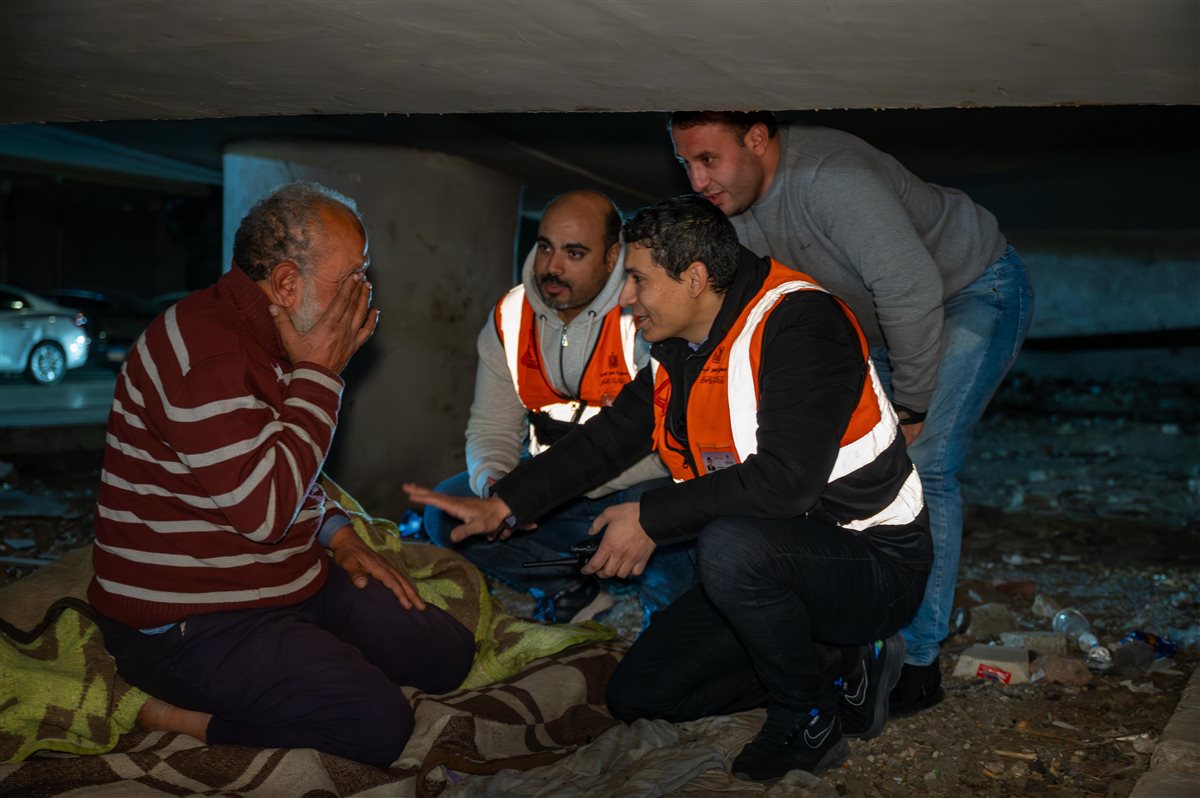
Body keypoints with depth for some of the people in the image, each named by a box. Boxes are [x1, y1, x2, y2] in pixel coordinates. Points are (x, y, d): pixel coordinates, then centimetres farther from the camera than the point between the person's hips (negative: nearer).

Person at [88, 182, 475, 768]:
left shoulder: (273, 340, 10)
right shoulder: (203, 350, -24)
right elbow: (265, 510, -28)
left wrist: (341, 539, 7)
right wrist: (319, 373, -21)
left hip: (293, 583, 10)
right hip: (190, 623, -10)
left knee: (447, 655, 6)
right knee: (379, 725, -21)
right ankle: (172, 714, -6)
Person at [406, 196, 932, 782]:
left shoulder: (799, 323, -24)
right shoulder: (678, 350, 4)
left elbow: (785, 480, -33)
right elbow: (611, 436, 11)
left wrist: (651, 519, -24)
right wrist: (502, 505, 5)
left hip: (876, 564, -8)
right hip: (771, 564, 9)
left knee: (730, 545, -39)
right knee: (637, 694, 5)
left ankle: (811, 717, -11)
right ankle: (840, 666, 9)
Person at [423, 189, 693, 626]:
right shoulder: (509, 317, -1)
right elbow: (491, 427, 5)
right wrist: (494, 484, -19)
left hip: (638, 484, -5)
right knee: (445, 508, -10)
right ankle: (574, 590, -3)